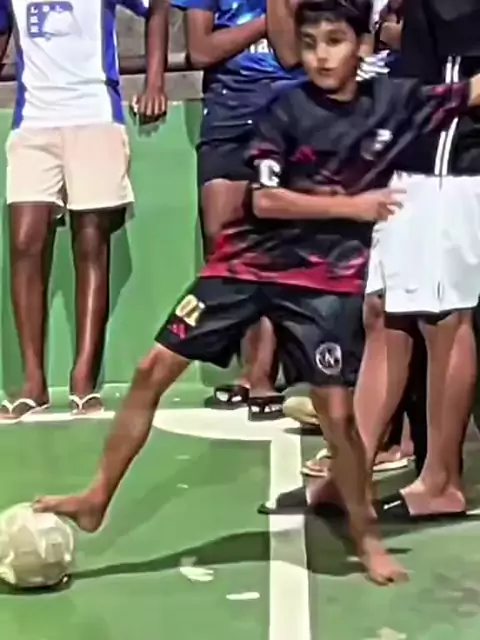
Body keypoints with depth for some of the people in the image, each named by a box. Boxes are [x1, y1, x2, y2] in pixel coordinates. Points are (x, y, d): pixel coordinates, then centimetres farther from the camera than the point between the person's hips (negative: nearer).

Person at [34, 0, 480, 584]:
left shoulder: (395, 102, -1)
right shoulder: (287, 109, -6)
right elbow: (263, 200, -12)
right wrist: (351, 206, -12)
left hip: (327, 278, 0)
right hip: (248, 263, 1)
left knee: (337, 410, -4)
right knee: (153, 369, -3)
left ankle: (365, 535, 20)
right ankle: (97, 499, 12)